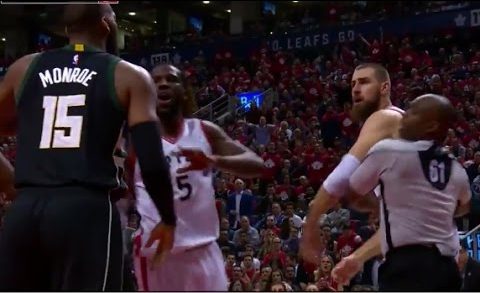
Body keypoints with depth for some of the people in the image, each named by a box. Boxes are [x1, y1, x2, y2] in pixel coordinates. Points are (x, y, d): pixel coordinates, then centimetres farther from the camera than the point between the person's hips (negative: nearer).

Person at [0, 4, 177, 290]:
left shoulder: (25, 68, 15)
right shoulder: (129, 76, 5)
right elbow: (152, 162, -3)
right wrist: (169, 219, 10)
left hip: (24, 209, 4)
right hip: (87, 210, -4)